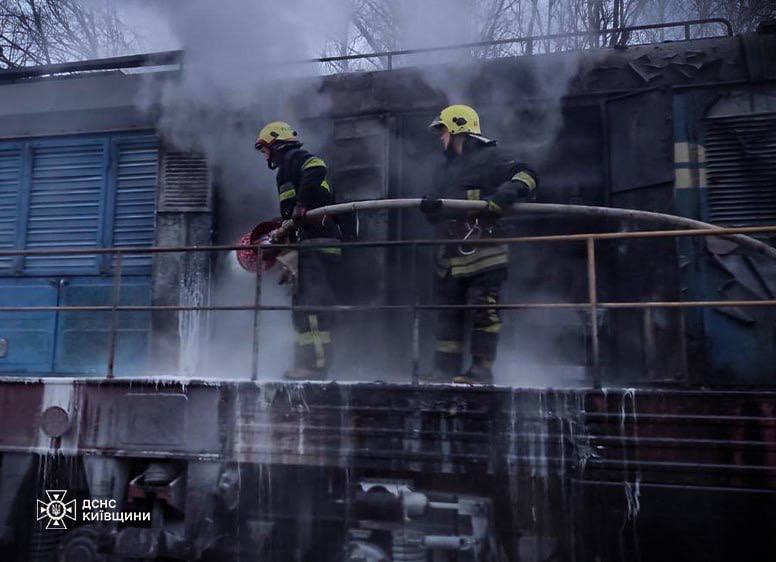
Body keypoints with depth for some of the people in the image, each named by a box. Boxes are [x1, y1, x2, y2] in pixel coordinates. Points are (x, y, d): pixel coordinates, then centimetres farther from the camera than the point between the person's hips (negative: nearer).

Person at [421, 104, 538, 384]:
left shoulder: (490, 156, 2)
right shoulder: (444, 170, 26)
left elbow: (526, 177, -9)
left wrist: (499, 198, -25)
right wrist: (430, 207, 0)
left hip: (484, 253, -7)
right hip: (449, 257, 8)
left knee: (484, 309, -8)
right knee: (448, 313, 8)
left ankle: (482, 368, 1)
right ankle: (445, 371, 14)